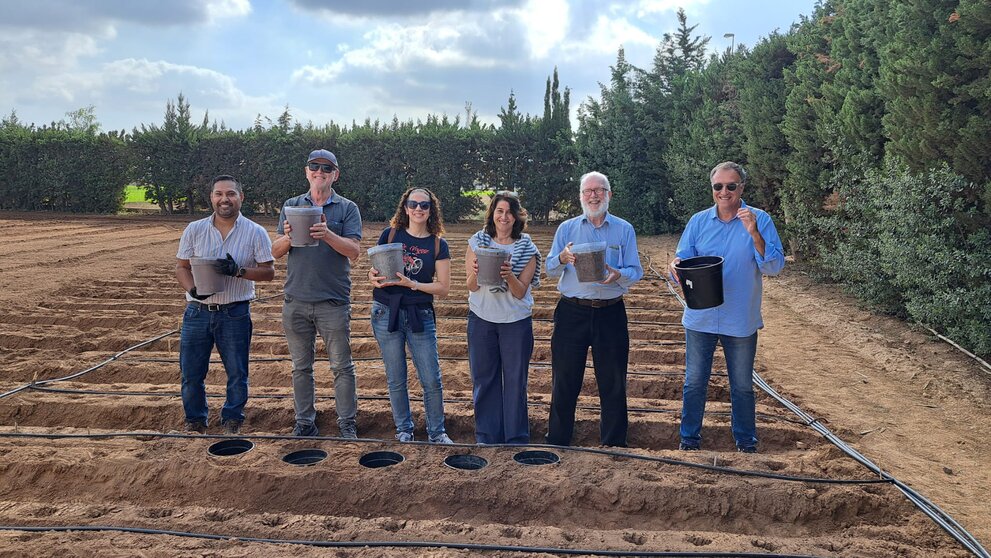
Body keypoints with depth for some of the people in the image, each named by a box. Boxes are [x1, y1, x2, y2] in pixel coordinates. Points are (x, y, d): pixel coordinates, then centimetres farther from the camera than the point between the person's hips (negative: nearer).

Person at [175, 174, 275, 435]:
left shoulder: (255, 232, -2)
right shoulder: (194, 230, 4)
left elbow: (269, 272, -3)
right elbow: (181, 267, 7)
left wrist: (238, 271, -19)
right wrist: (192, 289, -14)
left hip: (235, 313, -2)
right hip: (197, 312, 2)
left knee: (237, 374, 7)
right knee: (191, 372, 8)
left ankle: (232, 423, 25)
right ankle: (195, 422, 27)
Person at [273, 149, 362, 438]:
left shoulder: (347, 208, 3)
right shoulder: (291, 206, 10)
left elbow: (354, 250, -10)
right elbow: (276, 251, 4)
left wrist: (327, 234, -27)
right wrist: (289, 237, -18)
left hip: (334, 301, -3)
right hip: (296, 301, 3)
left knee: (341, 366, 3)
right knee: (301, 367, 11)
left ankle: (347, 424, 13)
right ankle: (305, 422, 21)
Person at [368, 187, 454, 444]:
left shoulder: (438, 245, 2)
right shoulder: (390, 234, 3)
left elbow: (443, 288, -2)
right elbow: (374, 269, 9)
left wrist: (412, 284, -15)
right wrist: (374, 277, -15)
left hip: (420, 315, 0)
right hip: (386, 313, 0)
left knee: (432, 380, 0)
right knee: (396, 380, 8)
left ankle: (436, 432, 20)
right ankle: (404, 431, 26)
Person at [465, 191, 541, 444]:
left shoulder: (526, 248, -2)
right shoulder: (477, 242, 0)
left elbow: (520, 292, -7)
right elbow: (471, 287, -2)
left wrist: (509, 275, -27)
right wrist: (476, 272, -24)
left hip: (516, 321, -1)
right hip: (481, 319, 1)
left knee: (515, 380, 6)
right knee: (483, 378, 8)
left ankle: (516, 439, 18)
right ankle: (486, 437, 22)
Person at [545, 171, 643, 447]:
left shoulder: (624, 230, 6)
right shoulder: (567, 228, 8)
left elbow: (636, 271, 1)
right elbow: (550, 270, 4)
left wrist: (618, 275, -22)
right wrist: (562, 259, -18)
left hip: (611, 313, 0)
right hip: (572, 313, 0)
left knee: (613, 382, 7)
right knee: (564, 380, 6)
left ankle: (614, 444, 22)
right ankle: (557, 442, 19)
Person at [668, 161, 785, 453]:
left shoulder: (759, 220, -7)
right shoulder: (698, 221, 1)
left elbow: (774, 266, -14)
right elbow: (683, 258, 2)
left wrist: (754, 233, -29)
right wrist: (676, 265, -23)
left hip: (741, 321, -1)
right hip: (700, 318, 2)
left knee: (742, 386, 13)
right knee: (694, 383, 11)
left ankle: (746, 441, 30)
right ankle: (689, 439, 26)